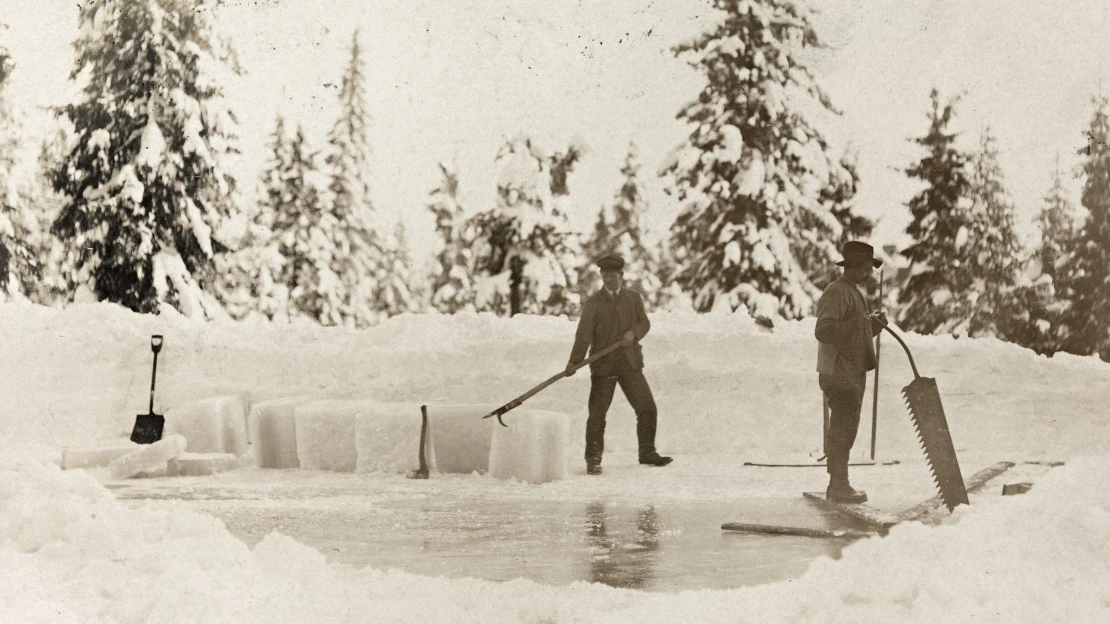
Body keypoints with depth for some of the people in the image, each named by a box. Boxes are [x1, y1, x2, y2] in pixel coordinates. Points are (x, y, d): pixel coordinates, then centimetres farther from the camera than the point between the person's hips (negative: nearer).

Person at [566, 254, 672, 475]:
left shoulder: (633, 298, 9)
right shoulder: (593, 303, -1)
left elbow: (644, 322, 6)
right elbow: (584, 333, -8)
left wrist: (633, 333, -17)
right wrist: (574, 361, -18)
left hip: (630, 363, 3)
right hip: (603, 365, -3)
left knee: (647, 408, 3)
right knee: (597, 413, -2)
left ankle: (647, 453, 17)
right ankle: (593, 459, 8)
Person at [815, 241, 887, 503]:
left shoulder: (854, 293, 20)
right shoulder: (835, 293, -13)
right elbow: (823, 331, -25)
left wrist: (874, 323, 7)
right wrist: (858, 324, -28)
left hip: (853, 374, 10)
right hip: (839, 374, -10)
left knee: (844, 430, 12)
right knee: (843, 430, -10)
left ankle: (837, 485, 17)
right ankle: (839, 486, -8)